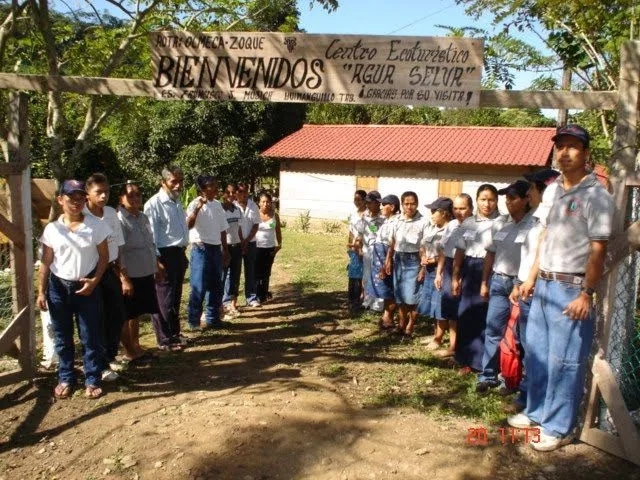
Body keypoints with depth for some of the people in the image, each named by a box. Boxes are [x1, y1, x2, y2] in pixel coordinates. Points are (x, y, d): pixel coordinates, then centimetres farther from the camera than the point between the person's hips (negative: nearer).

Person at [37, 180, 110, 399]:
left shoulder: (96, 226, -6)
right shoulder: (52, 229, -2)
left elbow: (104, 257, -1)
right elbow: (46, 262, 4)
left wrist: (94, 281, -14)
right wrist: (42, 292, 2)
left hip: (86, 287, -2)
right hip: (58, 286, 2)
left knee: (90, 337, 5)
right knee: (62, 338, 12)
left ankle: (92, 380, 18)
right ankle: (65, 379, 28)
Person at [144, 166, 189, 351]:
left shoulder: (177, 202, 13)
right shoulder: (154, 204, -14)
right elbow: (151, 235, -17)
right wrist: (156, 261, -20)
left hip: (179, 253, 9)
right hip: (165, 255, -8)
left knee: (176, 298, 18)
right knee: (164, 299, 0)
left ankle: (174, 334, 31)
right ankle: (164, 340, 12)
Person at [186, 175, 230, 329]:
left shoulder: (217, 205, 11)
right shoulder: (195, 204, -10)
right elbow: (188, 225, -26)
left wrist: (225, 251, 17)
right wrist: (197, 208, -33)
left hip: (216, 249, 7)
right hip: (201, 249, -7)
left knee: (217, 287, 11)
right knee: (199, 287, -3)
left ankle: (213, 318, 23)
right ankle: (194, 321, 8)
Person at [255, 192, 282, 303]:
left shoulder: (274, 216, 2)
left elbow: (278, 231, 7)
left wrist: (279, 244, -2)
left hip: (270, 248, 3)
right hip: (257, 247, -3)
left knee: (266, 273, 11)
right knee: (257, 273, -1)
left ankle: (264, 294, 22)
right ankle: (258, 296, 5)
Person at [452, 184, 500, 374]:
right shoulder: (468, 223, 10)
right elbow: (460, 252, 12)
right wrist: (455, 277, 10)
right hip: (470, 271, 4)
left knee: (488, 318, 1)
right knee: (467, 315, 9)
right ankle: (469, 360, 23)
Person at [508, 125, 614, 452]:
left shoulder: (596, 196, -11)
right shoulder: (551, 191, 11)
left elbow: (597, 250, -15)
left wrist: (586, 294, -18)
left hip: (572, 288, -7)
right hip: (544, 285, 8)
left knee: (564, 360, 1)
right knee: (536, 352, 16)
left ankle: (559, 428, 15)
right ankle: (536, 412, 32)